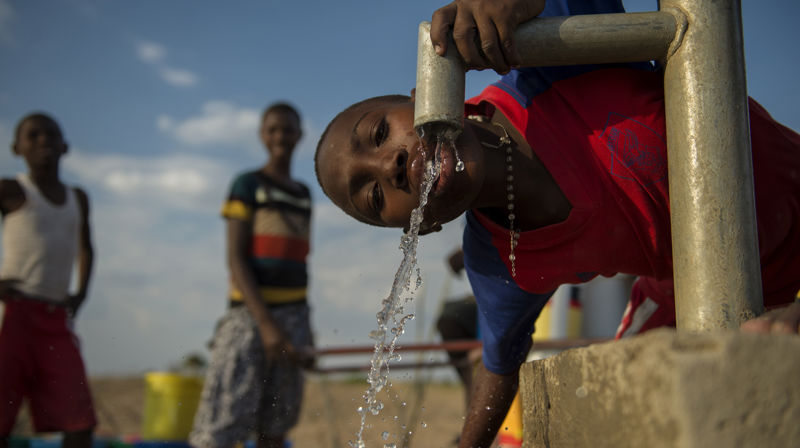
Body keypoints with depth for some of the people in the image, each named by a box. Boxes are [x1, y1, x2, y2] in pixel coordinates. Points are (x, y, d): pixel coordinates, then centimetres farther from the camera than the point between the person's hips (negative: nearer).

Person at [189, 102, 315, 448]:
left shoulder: (304, 194, 17)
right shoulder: (248, 185, 1)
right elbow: (235, 259, -7)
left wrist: (305, 329, 15)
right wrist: (266, 325, -17)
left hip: (293, 314, 6)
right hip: (250, 312, -5)